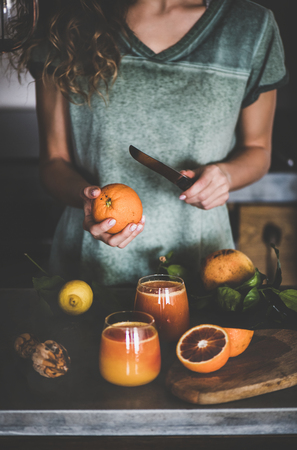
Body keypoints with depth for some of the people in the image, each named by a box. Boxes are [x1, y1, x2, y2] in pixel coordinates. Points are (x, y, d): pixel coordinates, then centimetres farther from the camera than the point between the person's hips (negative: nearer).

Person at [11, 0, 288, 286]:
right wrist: (87, 194, -21)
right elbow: (54, 160, 0)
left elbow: (257, 149, 10)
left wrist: (226, 174, -11)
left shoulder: (252, 27, -3)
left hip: (198, 265, 0)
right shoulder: (65, 23, -4)